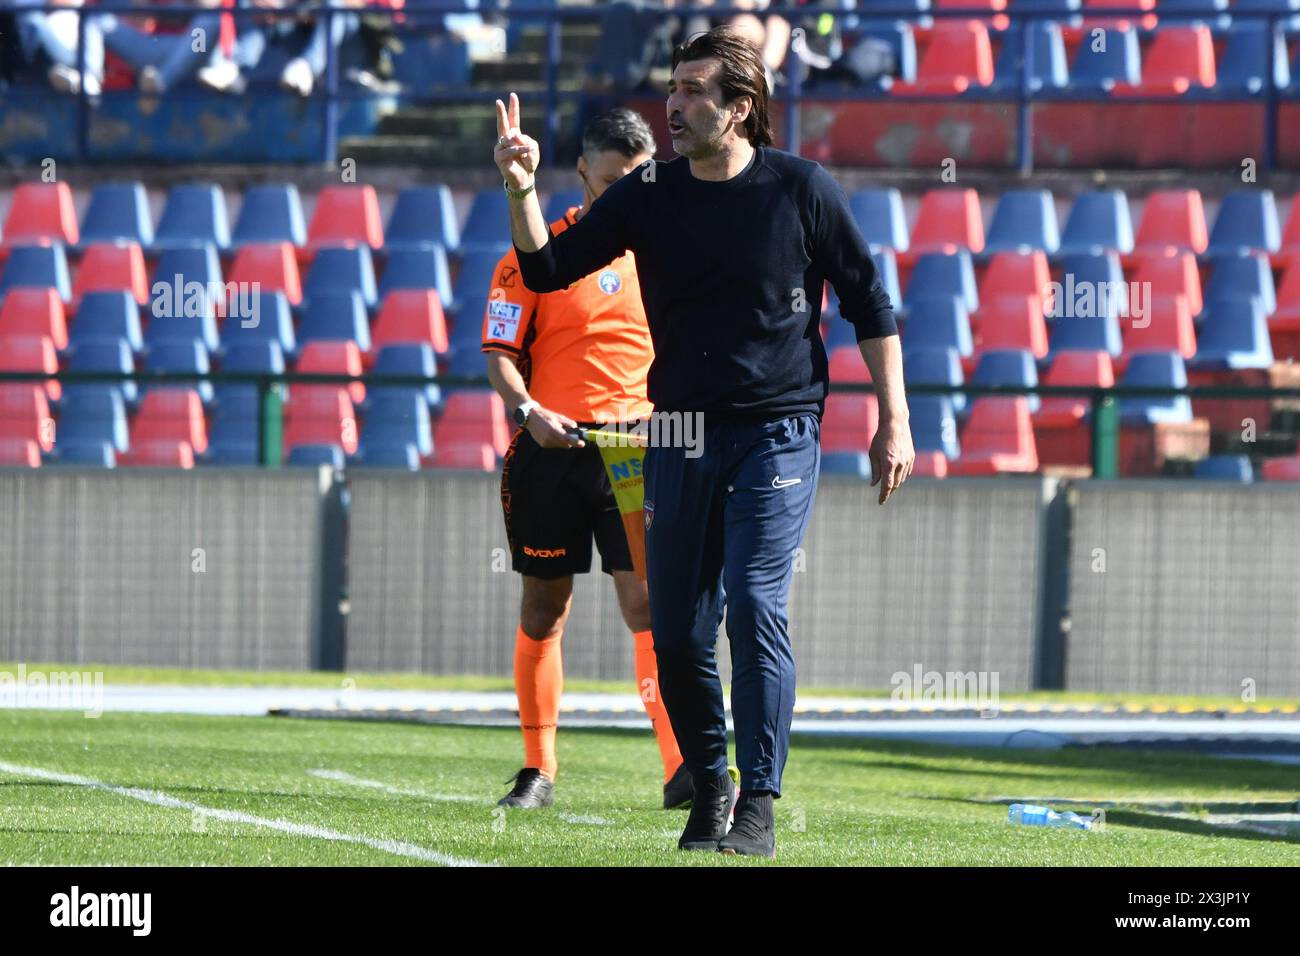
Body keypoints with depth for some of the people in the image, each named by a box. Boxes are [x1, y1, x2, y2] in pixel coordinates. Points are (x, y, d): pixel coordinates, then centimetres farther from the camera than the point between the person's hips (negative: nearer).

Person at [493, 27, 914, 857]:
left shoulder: (800, 189, -4)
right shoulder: (648, 195, 4)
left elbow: (868, 301, 3)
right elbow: (547, 270, 4)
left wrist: (894, 421, 0)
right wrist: (523, 192, -14)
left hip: (778, 435, -4)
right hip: (682, 437, 4)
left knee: (755, 605, -17)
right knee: (677, 633, 3)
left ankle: (759, 806, -12)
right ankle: (708, 788, 22)